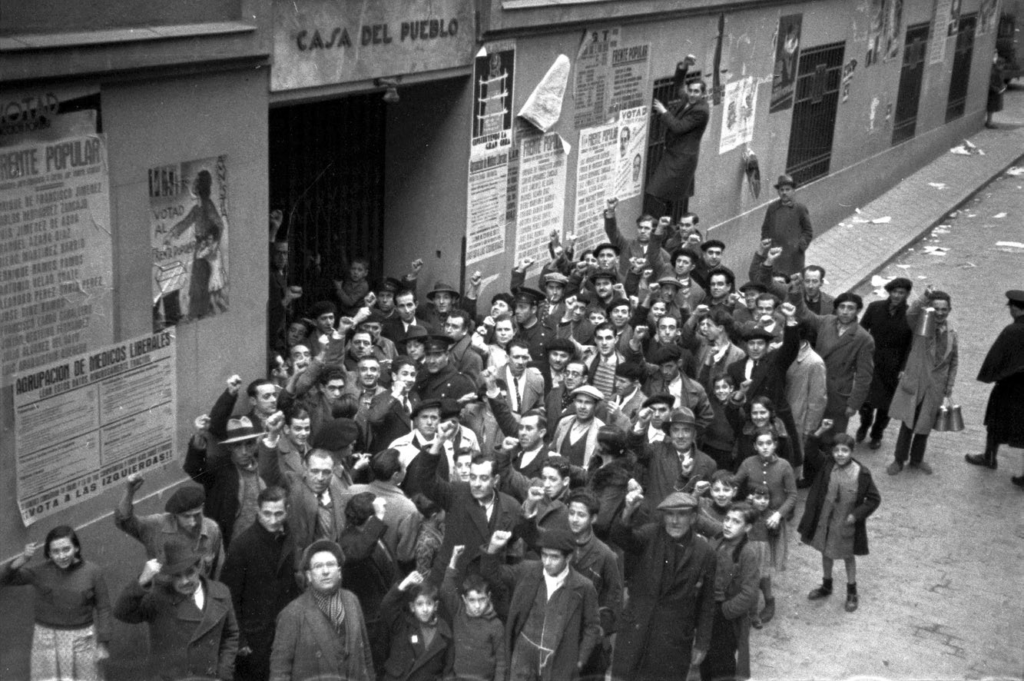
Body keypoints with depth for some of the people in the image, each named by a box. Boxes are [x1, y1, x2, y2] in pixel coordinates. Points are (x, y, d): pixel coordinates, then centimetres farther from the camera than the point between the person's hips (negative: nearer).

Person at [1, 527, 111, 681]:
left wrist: (103, 645, -4)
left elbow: (103, 608, -3)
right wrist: (23, 559, -27)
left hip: (82, 640, 0)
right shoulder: (40, 572, -9)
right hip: (48, 639, 1)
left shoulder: (93, 571, -10)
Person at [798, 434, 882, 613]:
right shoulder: (827, 468, -13)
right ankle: (826, 586, 43)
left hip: (846, 524, -3)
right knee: (826, 553, 21)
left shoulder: (861, 473, -20)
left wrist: (856, 514, -17)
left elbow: (874, 499, -12)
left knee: (848, 557, 17)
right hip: (824, 521, 3)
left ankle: (852, 593, 36)